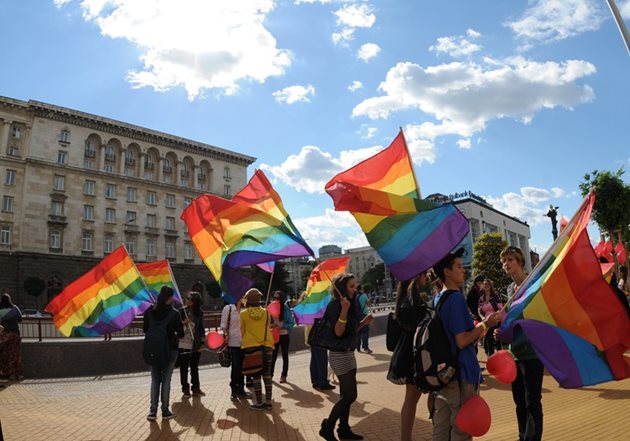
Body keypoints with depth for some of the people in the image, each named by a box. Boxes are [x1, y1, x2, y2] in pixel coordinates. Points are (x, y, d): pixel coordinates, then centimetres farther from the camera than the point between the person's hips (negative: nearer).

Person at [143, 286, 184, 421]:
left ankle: (153, 412, 12)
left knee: (155, 380, 14)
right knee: (166, 381, 8)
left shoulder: (149, 312, -4)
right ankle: (165, 411, 15)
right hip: (169, 350, -3)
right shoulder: (174, 314, -14)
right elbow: (181, 333, -7)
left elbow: (145, 329, 7)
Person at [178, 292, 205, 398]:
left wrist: (202, 342, 1)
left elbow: (201, 328, 6)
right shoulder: (181, 311, -4)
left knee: (195, 367, 12)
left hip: (195, 345, 1)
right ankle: (185, 389, 21)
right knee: (184, 368, 8)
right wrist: (183, 323, -20)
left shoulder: (199, 313, 1)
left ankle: (196, 388, 23)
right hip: (183, 345, -1)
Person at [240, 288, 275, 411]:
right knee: (267, 374, 11)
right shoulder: (266, 312, 1)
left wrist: (244, 340, 23)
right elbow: (268, 329, 10)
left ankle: (259, 403, 8)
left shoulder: (243, 314, -4)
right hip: (267, 346, 2)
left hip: (251, 346, -2)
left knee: (256, 375, 4)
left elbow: (242, 332, 4)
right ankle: (268, 402, 15)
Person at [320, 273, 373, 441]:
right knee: (350, 395, -4)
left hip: (349, 353, 9)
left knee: (346, 395, 13)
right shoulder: (334, 305, -16)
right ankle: (327, 427, 9)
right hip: (340, 355, -8)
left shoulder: (349, 304, 10)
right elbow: (338, 332, -24)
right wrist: (344, 310, -32)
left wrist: (363, 322, 2)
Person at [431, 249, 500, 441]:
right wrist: (485, 324, -10)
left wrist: (478, 327, 20)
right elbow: (462, 341, -22)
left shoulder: (437, 299, 9)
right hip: (461, 374, -8)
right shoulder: (456, 297, -17)